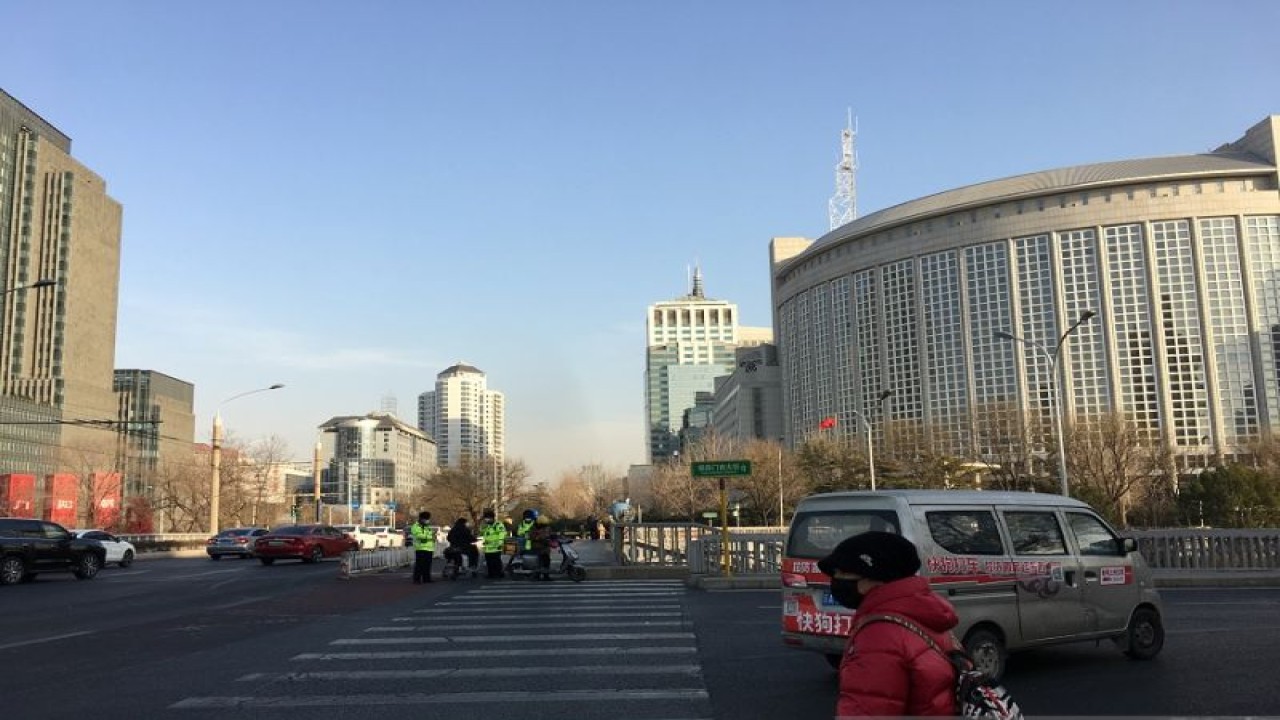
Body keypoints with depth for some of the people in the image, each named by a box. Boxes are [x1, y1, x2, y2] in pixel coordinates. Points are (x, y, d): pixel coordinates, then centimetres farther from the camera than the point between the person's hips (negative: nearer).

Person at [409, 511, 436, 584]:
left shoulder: (428, 527, 23)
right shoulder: (415, 527, -2)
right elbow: (419, 535, -18)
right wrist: (430, 536, -18)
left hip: (429, 549, 7)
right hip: (420, 549, -7)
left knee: (427, 565, 9)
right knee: (419, 565, -10)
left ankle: (426, 578, 15)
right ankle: (416, 579, -8)